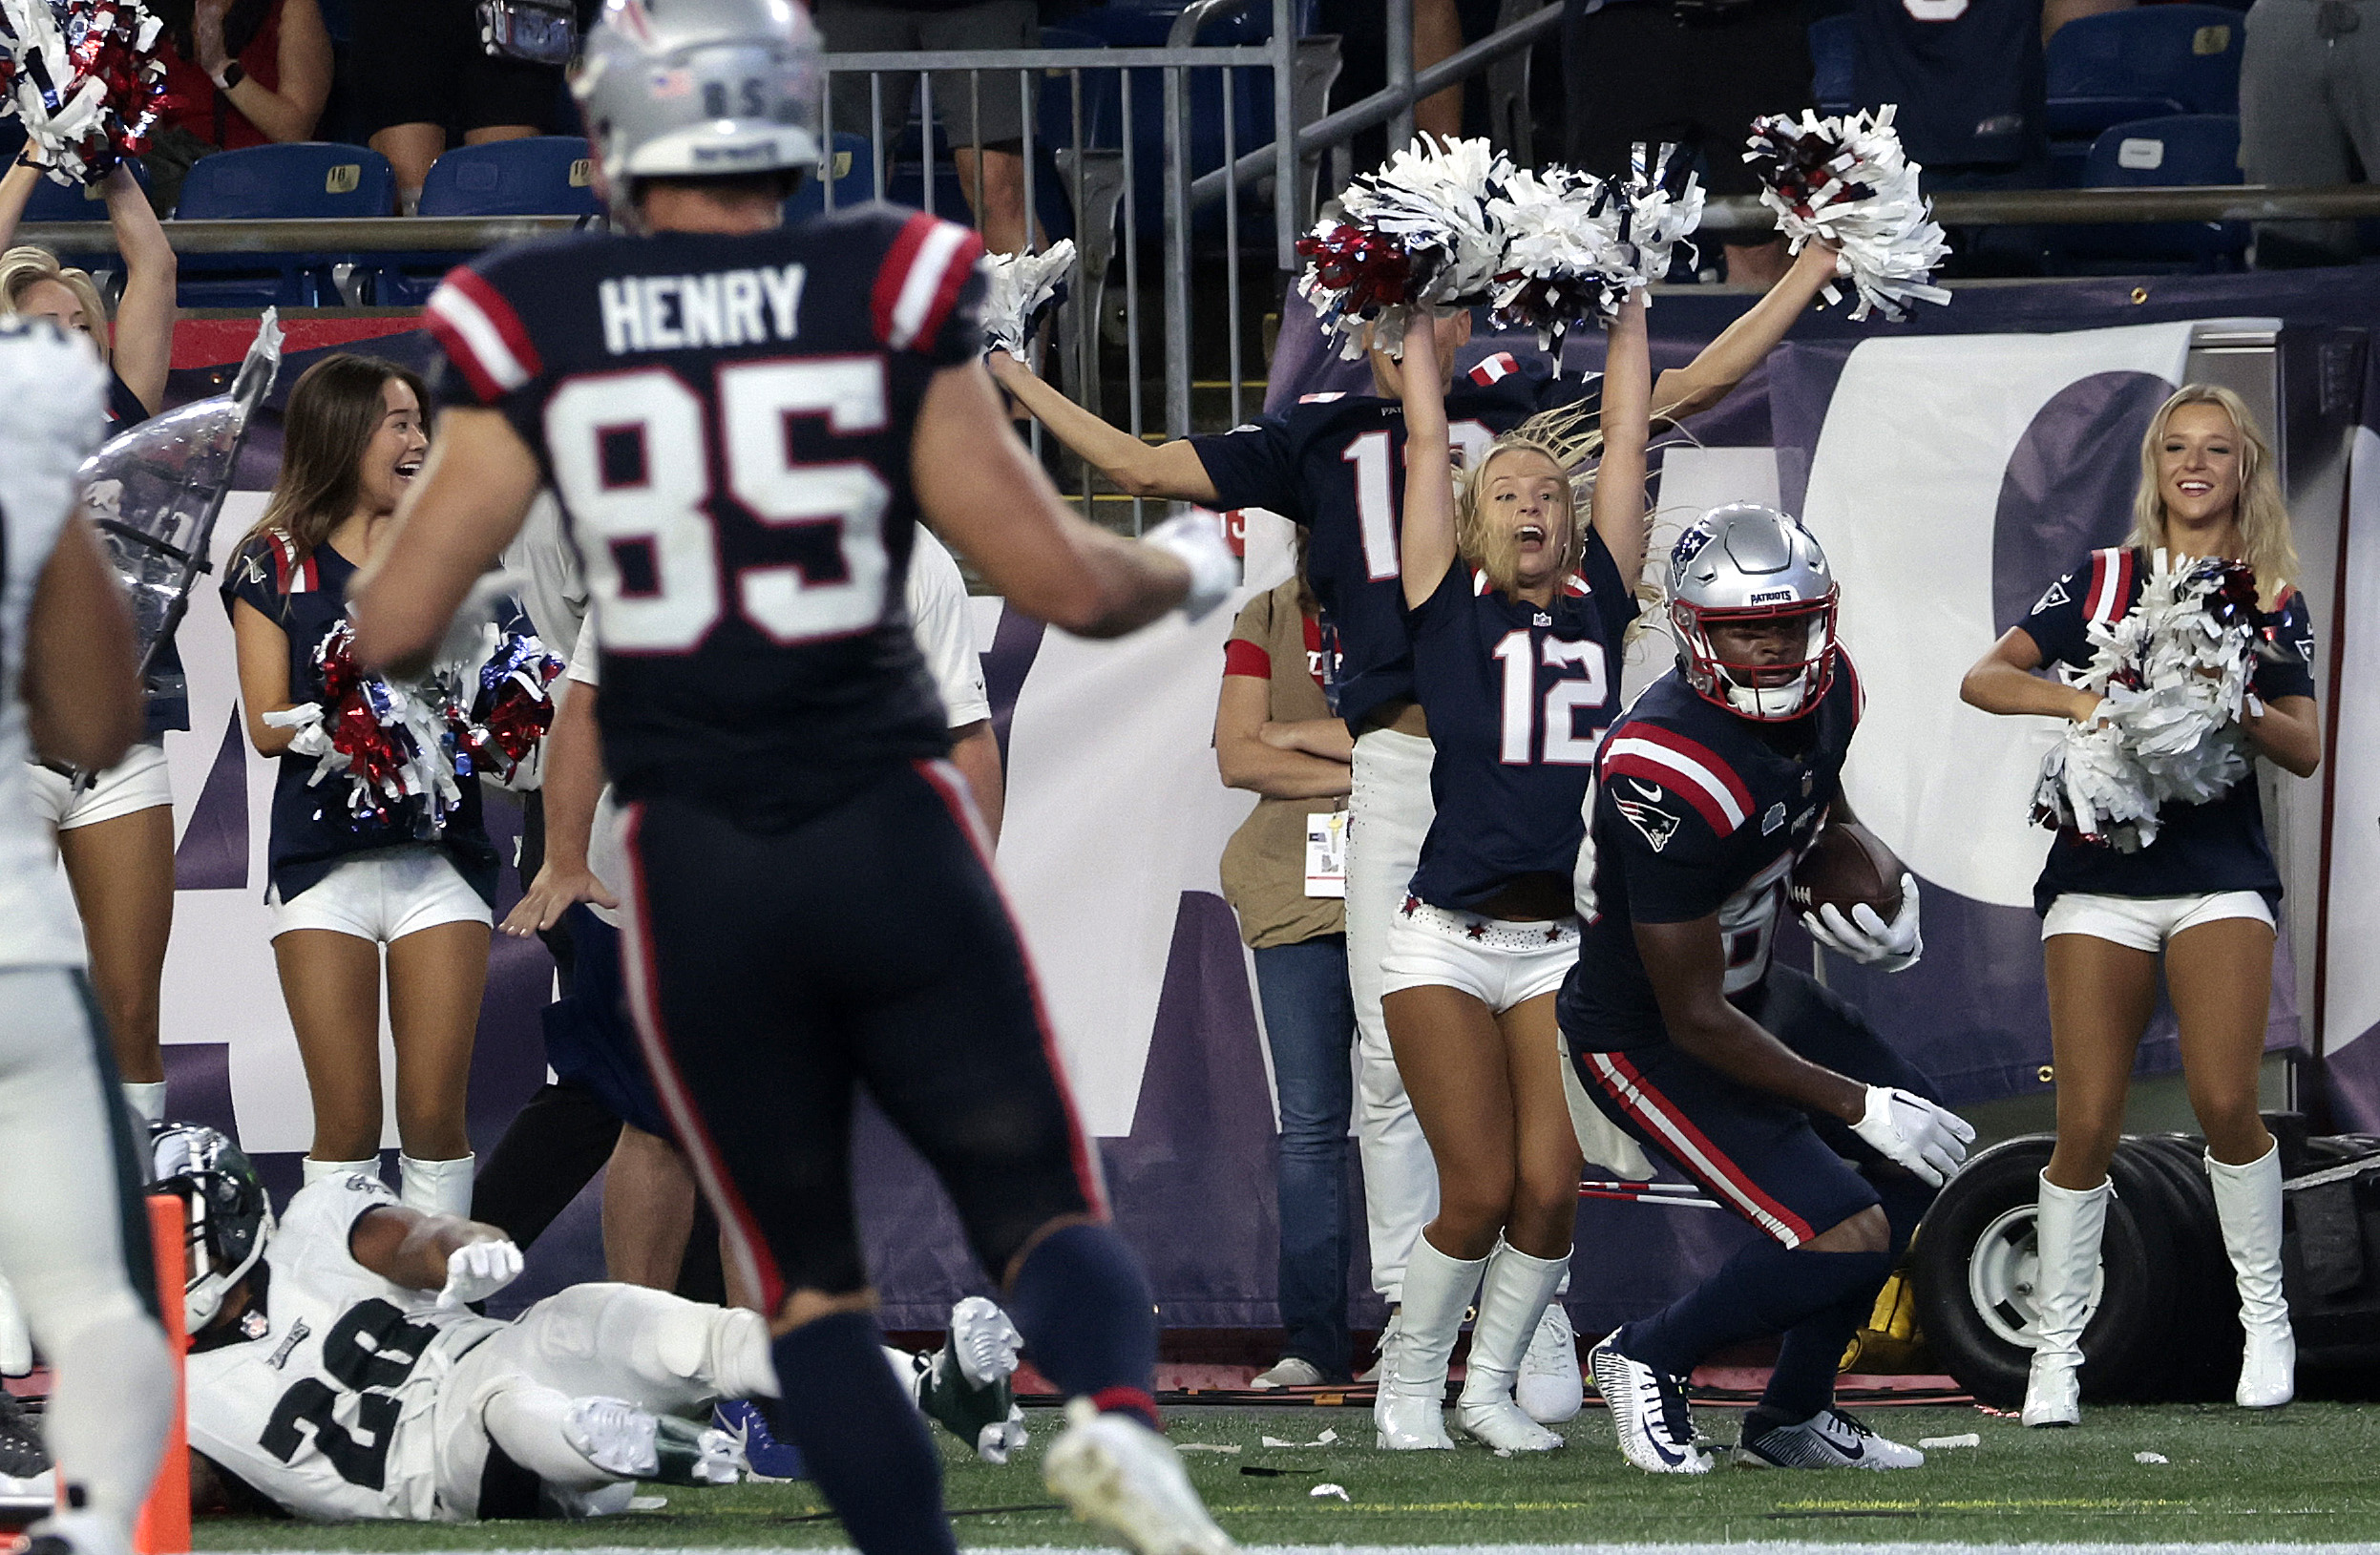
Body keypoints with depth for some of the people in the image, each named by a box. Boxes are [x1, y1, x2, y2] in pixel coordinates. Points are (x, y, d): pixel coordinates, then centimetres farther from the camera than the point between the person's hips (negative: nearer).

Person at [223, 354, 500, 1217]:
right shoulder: (275, 566, 5)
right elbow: (268, 724, -2)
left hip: (440, 851, 2)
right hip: (324, 850, -2)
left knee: (435, 1112, -3)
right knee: (347, 1119, -3)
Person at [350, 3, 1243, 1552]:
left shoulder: (539, 330, -3)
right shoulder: (889, 296, -4)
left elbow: (397, 625, -3)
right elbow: (1063, 580, -4)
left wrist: (376, 595, 20)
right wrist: (1187, 568, 17)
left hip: (692, 867, 1)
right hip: (892, 836, -1)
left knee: (812, 1283, 15)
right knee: (1043, 1209, 8)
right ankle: (1116, 1409, -25)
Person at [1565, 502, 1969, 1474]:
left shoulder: (1824, 693, -8)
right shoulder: (1672, 775, -35)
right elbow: (1698, 1022, -29)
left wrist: (1876, 896, -3)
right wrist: (1858, 1106, -23)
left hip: (1753, 986, 10)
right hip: (1644, 1039, -10)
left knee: (1921, 1158, 15)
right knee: (1847, 1238, -17)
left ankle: (1792, 1418, 25)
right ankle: (1649, 1358, 7)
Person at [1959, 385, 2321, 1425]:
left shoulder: (2276, 603, 10)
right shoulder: (2103, 580, 10)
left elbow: (2305, 749, 3)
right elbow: (1983, 680, 3)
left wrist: (2236, 710, -16)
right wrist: (2074, 698, -14)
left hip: (2220, 871, 0)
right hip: (2101, 868, 0)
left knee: (2224, 1103, -15)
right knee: (2088, 1126, -5)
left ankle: (2264, 1319, 3)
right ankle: (2056, 1350, 5)